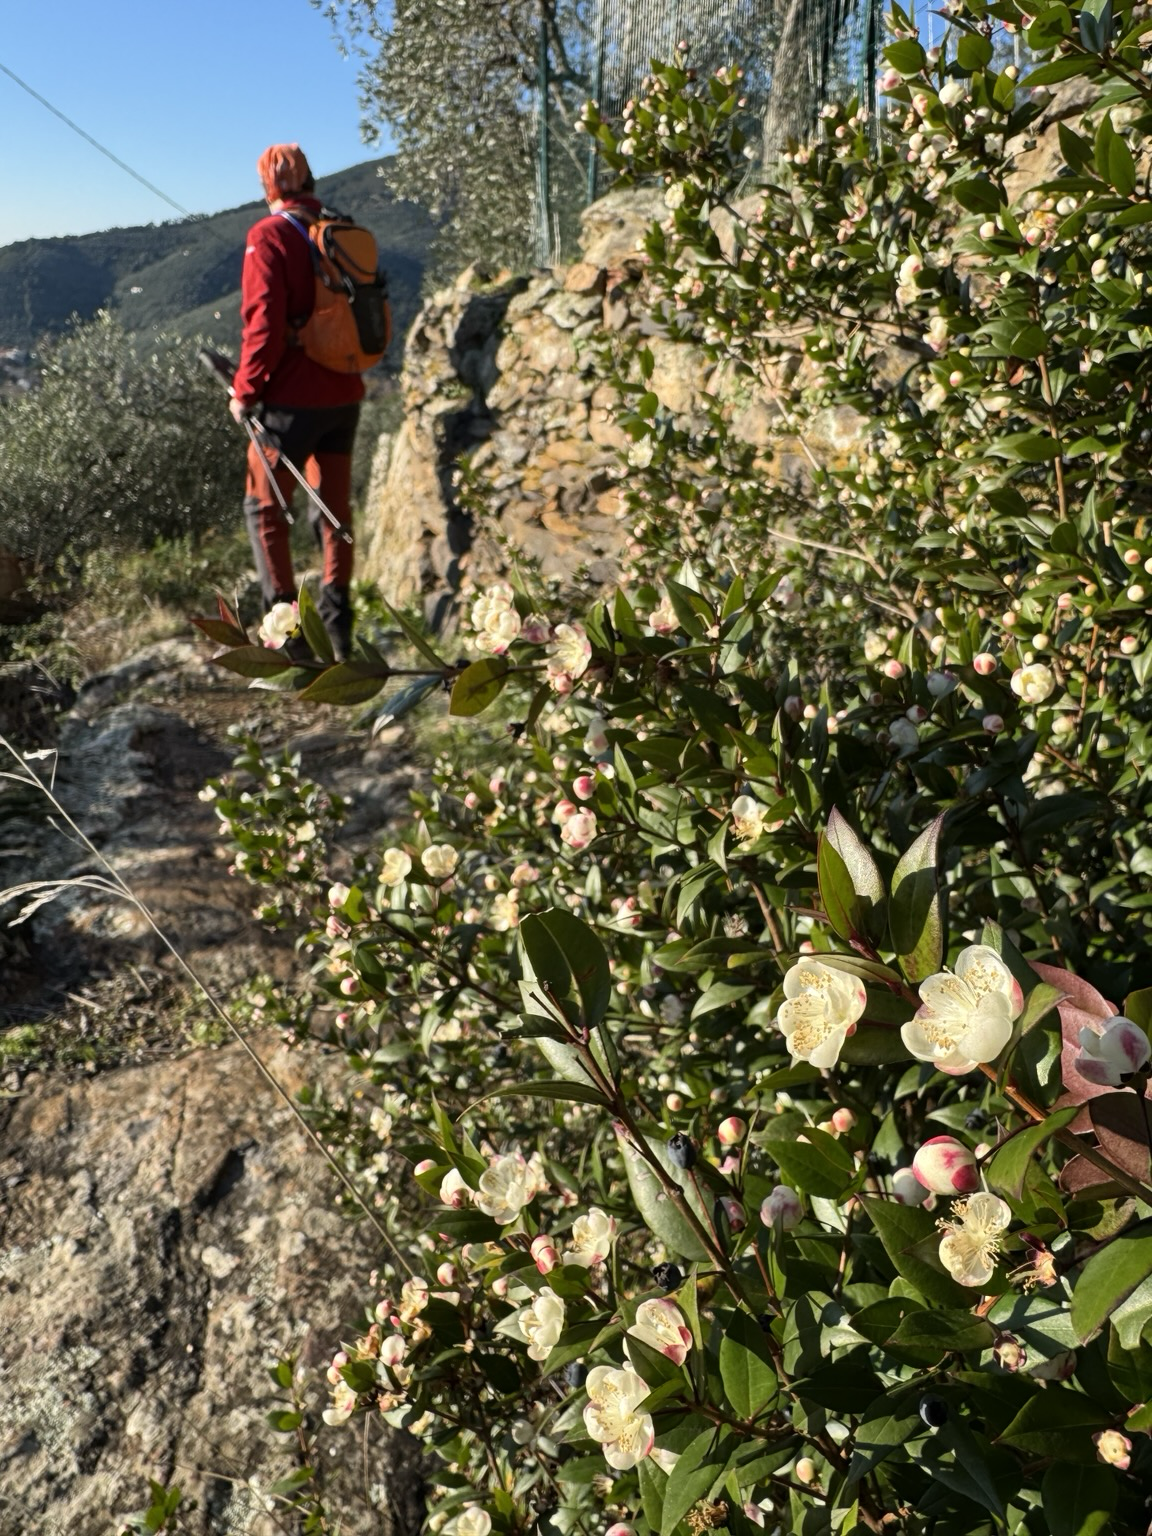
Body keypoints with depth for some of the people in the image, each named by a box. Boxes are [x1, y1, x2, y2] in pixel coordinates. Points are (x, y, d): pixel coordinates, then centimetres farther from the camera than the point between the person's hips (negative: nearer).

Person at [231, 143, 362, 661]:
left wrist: (245, 390, -8)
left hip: (291, 398, -6)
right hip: (344, 394, 6)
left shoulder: (269, 236, -9)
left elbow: (265, 322, -17)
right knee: (334, 506, 13)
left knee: (264, 507, 6)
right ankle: (336, 629, 13)